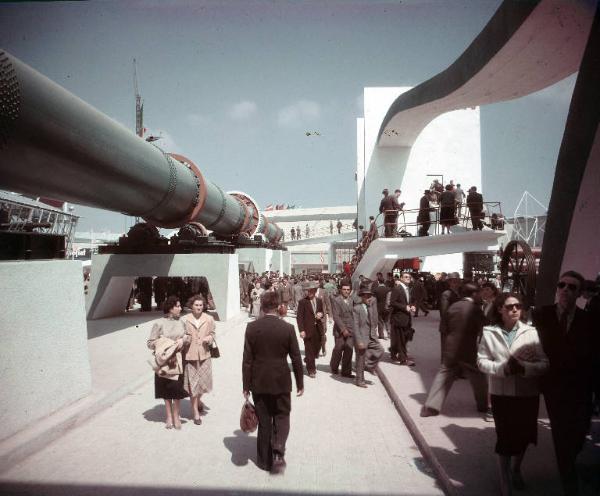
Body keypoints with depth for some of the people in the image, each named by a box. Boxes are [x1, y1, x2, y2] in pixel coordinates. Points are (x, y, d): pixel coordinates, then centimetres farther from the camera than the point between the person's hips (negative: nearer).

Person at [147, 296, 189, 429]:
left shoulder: (180, 322, 3)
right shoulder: (159, 323, -10)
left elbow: (186, 337, 15)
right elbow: (150, 343, -8)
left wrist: (182, 340, -7)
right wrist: (164, 345, -21)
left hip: (177, 359, 3)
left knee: (177, 388, 2)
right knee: (166, 388, 9)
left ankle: (175, 416, 17)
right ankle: (169, 415, 25)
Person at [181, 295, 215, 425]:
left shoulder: (209, 319, 5)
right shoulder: (184, 319, 1)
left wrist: (209, 338, -7)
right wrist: (185, 338, -12)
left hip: (204, 354, 1)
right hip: (190, 354, -1)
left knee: (204, 380, 3)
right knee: (192, 383, 3)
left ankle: (198, 400, 38)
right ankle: (196, 413, 15)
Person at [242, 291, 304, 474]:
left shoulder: (252, 327, -8)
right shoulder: (288, 328, -10)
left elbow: (247, 359, -6)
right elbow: (296, 358, -5)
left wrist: (246, 385, 2)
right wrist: (300, 383, 7)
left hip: (259, 383, 1)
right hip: (281, 382, -1)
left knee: (264, 421, 14)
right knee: (282, 417, 17)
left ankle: (265, 460, 25)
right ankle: (278, 451, -3)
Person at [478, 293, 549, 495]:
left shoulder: (531, 332, -6)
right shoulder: (489, 332, -6)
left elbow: (544, 363, -8)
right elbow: (482, 361, -7)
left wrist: (524, 367, -25)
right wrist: (503, 368, -22)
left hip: (528, 394, 2)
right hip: (501, 394, -2)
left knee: (523, 435, 19)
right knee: (505, 437, 4)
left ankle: (516, 470, 49)